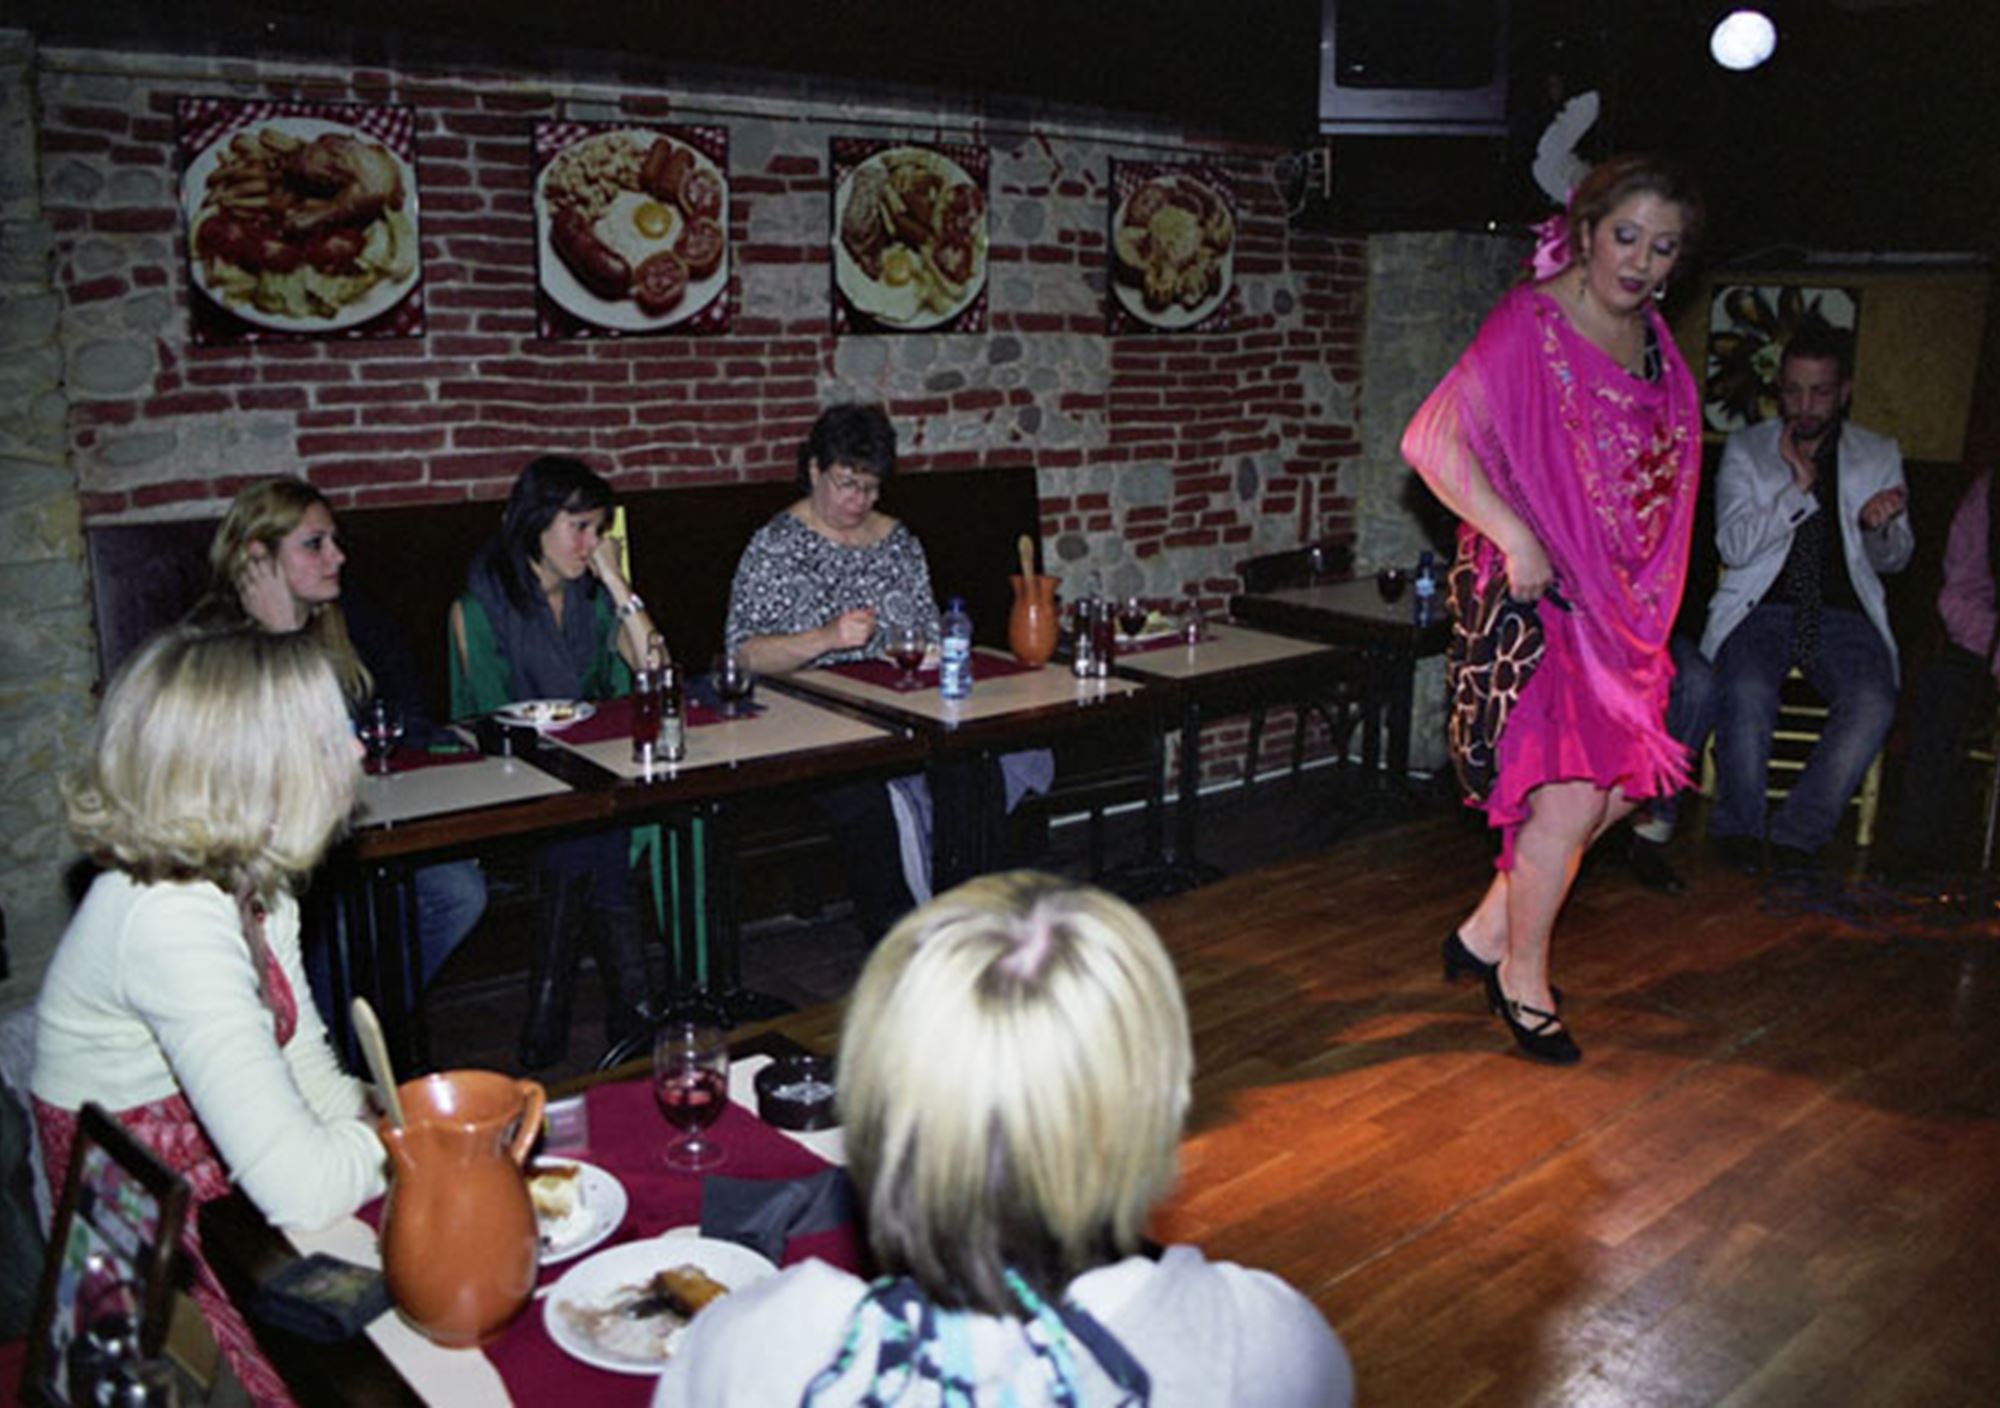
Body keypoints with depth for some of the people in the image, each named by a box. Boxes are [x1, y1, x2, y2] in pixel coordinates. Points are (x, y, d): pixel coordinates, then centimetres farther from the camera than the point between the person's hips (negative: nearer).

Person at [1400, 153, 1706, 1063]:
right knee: (1569, 795, -9)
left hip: (1622, 598, 8)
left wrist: (1651, 601, 17)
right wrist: (1515, 537, -26)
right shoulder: (1529, 325, -12)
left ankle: (1486, 933, 22)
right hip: (1534, 590, -8)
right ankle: (1524, 979, 11)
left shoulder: (1653, 340, 12)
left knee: (1620, 784, 8)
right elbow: (1434, 440, -22)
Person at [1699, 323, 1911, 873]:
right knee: (1746, 690, -33)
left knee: (1873, 704, -29)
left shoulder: (1880, 455, 16)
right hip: (1762, 606, -2)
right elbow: (1734, 547, -1)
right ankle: (1738, 828, -15)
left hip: (1844, 614, 2)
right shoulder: (1746, 448, 10)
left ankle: (1798, 836, -15)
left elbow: (1895, 559, 18)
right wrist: (1798, 487, -12)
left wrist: (1879, 528, -6)